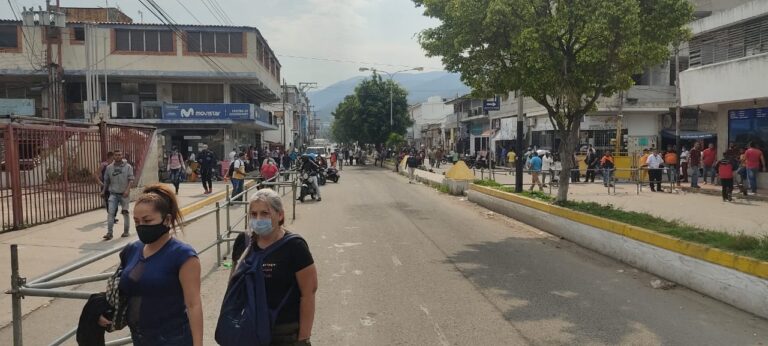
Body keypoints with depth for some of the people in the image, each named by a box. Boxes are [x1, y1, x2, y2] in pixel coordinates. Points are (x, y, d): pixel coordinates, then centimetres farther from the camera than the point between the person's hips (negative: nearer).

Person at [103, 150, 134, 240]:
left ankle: (126, 231, 20)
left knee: (125, 212, 8)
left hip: (124, 194, -1)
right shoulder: (109, 167, 4)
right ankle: (109, 233, -7)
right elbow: (106, 180, 13)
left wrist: (127, 190, -19)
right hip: (113, 194, 1)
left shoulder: (128, 167, -2)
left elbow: (131, 179, -7)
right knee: (110, 213, -9)